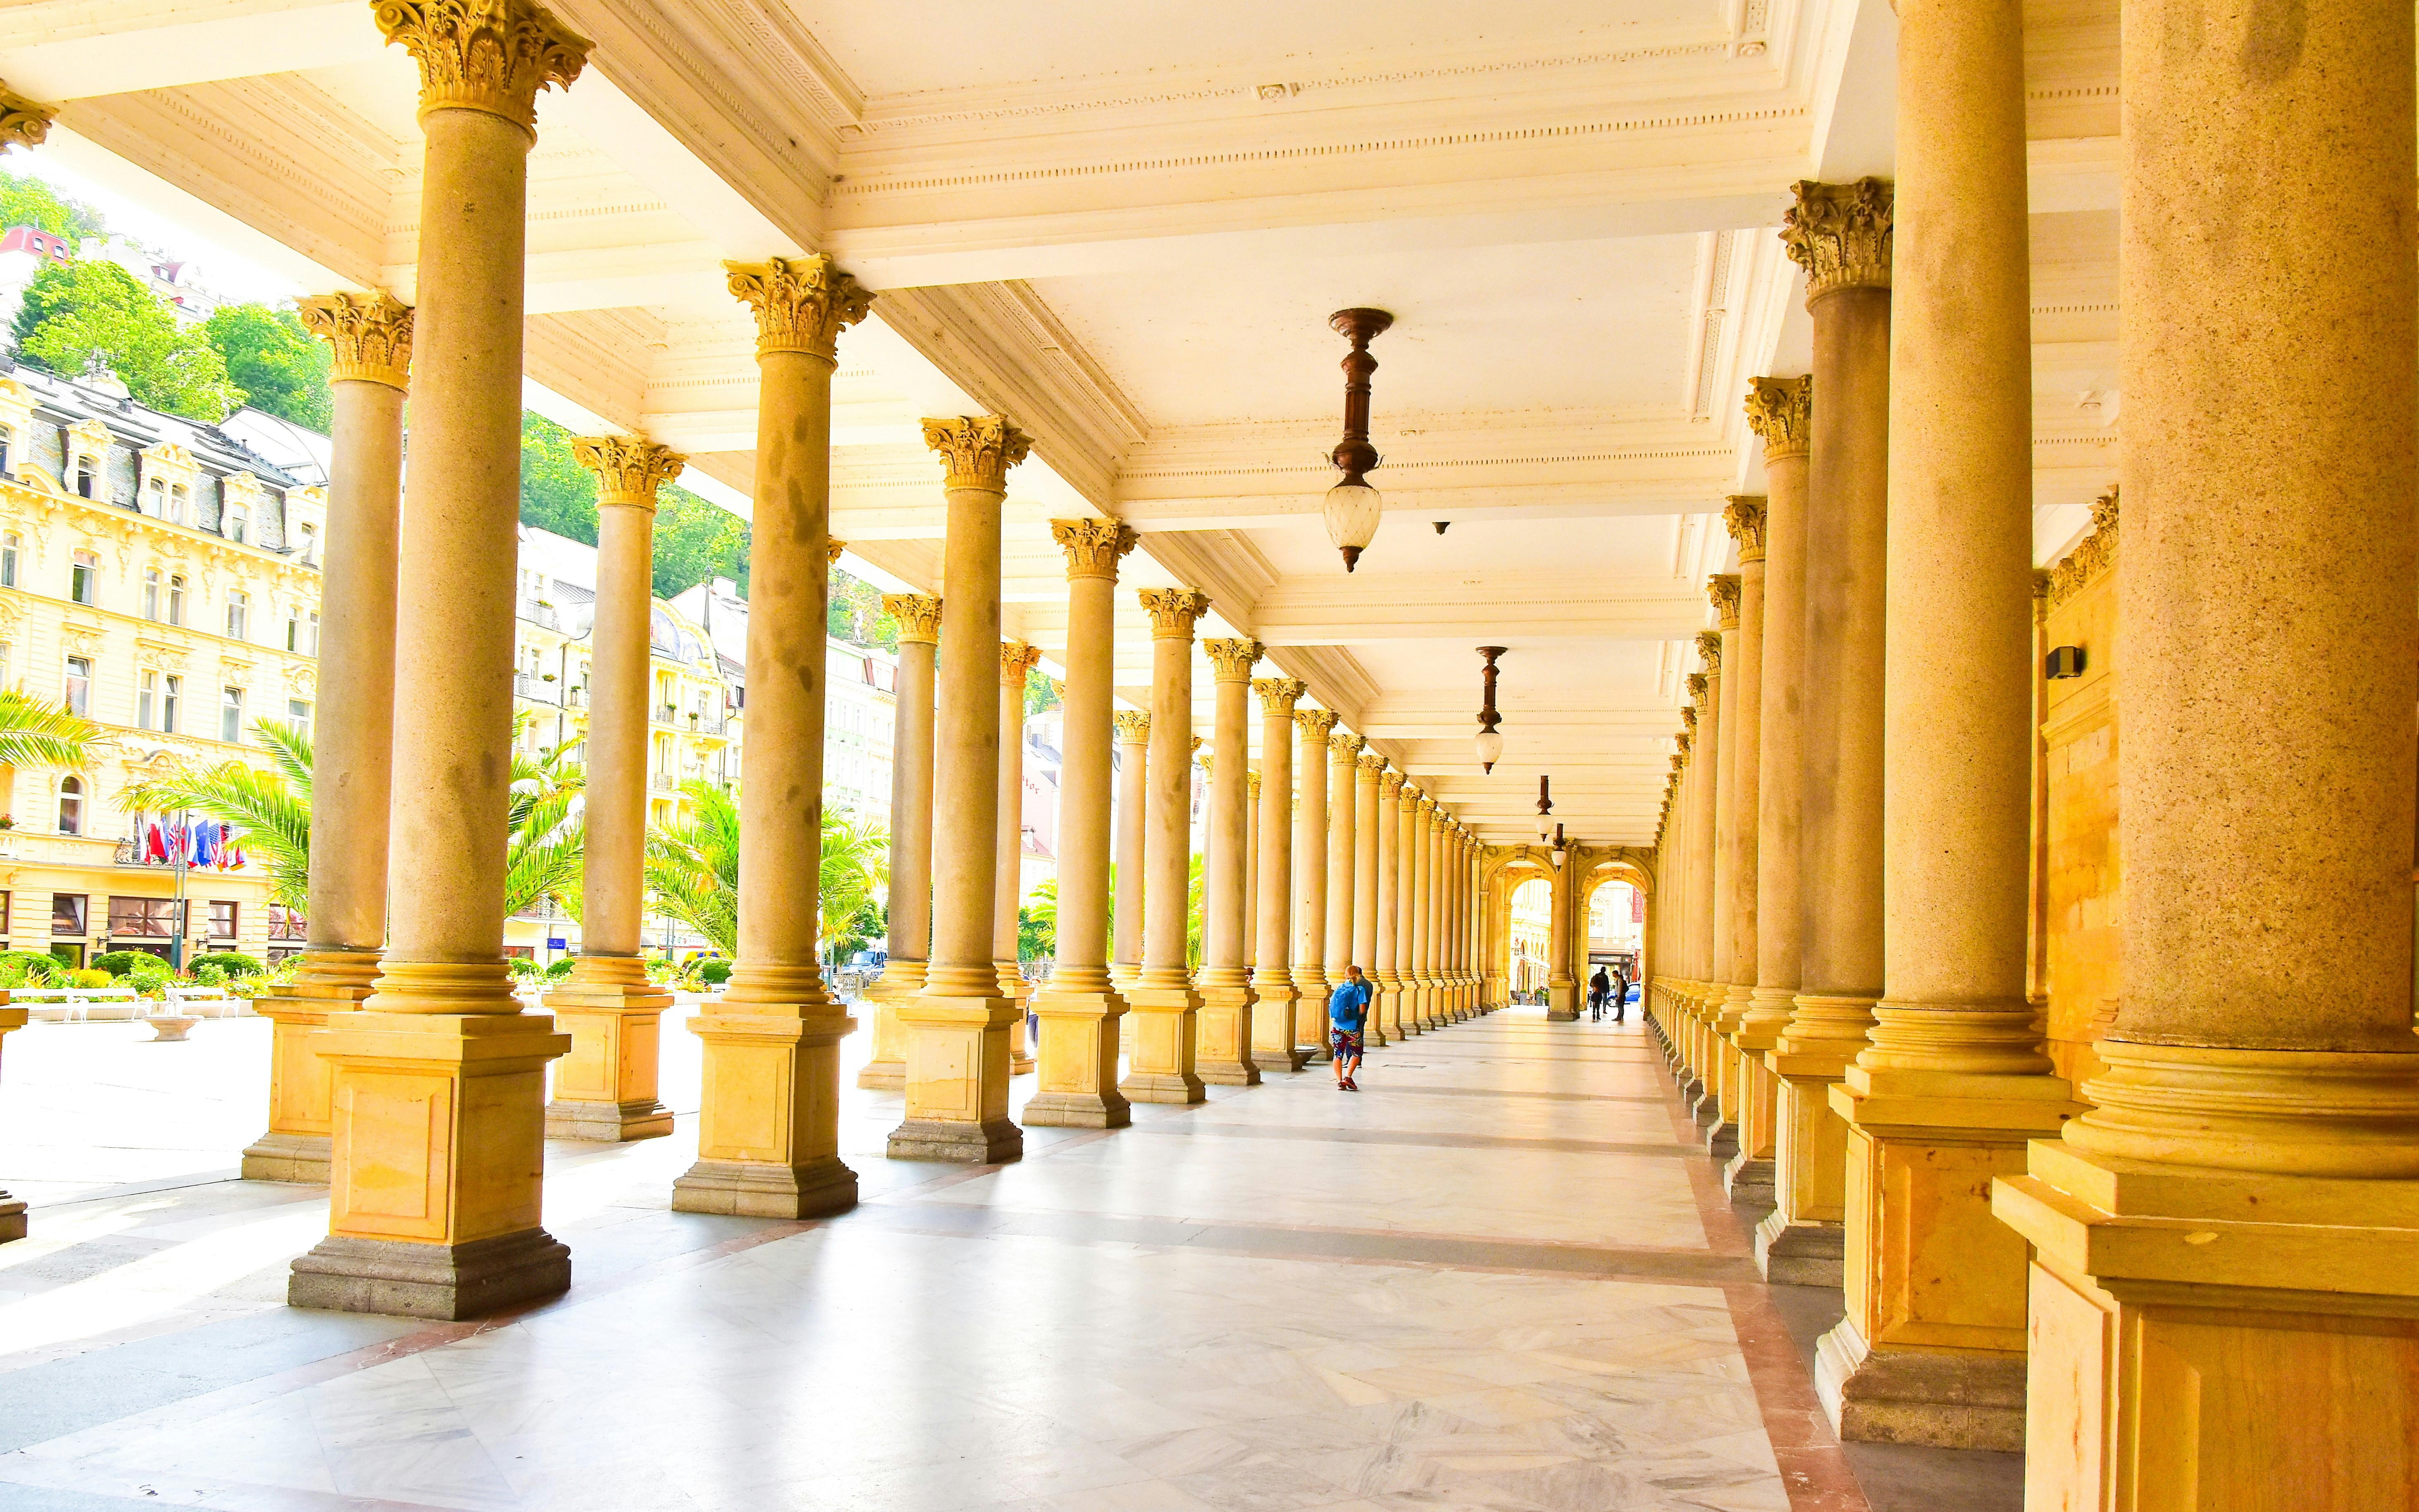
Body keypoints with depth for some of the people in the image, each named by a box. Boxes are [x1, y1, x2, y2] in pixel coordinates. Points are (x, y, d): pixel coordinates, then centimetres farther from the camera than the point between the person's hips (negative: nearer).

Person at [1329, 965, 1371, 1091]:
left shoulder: (1339, 988, 6)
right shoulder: (1360, 989, -6)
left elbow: (1331, 1007, 7)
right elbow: (1362, 1010, -11)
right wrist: (1356, 1015, 10)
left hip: (1337, 1026, 3)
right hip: (1352, 1026, -3)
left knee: (1338, 1054, 9)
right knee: (1356, 1053, 11)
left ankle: (1339, 1081, 4)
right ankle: (1348, 1077, -5)